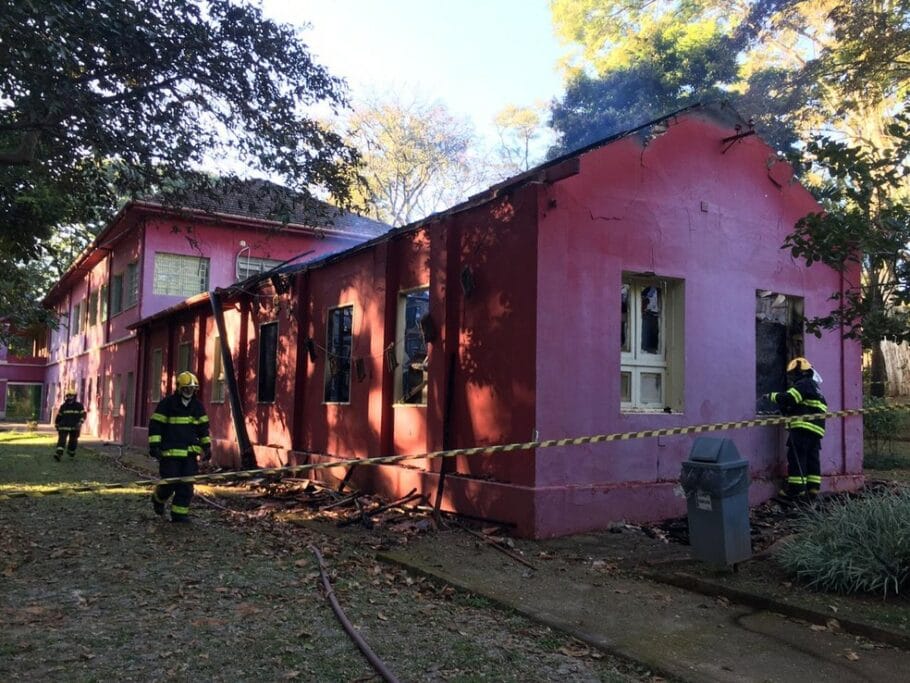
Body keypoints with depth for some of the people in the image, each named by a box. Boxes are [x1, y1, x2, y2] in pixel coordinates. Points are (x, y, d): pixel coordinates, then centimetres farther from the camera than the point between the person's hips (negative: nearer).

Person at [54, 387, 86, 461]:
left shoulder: (79, 406, -1)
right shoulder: (63, 406, 5)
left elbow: (83, 415, -5)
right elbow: (59, 416, 14)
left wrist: (80, 423, -21)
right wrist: (56, 425, 17)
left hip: (74, 427, 0)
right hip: (64, 427, 0)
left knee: (73, 441, 11)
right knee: (61, 440, -14)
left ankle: (71, 451, 37)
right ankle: (58, 454, -24)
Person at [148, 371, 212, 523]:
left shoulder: (197, 406, 9)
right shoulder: (167, 403, -5)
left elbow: (203, 427, 17)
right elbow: (155, 425, -5)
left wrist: (207, 447, 12)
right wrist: (154, 446, -12)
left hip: (190, 453, 4)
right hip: (170, 452, -4)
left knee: (186, 485, 0)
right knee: (169, 483, -1)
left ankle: (179, 513, 9)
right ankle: (158, 499, 30)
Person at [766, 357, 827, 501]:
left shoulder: (804, 384, -4)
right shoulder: (813, 387, 27)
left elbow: (789, 398, -18)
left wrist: (773, 396, -4)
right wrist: (785, 410, 14)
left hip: (804, 427, -10)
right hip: (816, 429, 10)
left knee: (796, 457, -7)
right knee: (812, 458, 8)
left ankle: (796, 489, -7)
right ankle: (812, 489, 8)